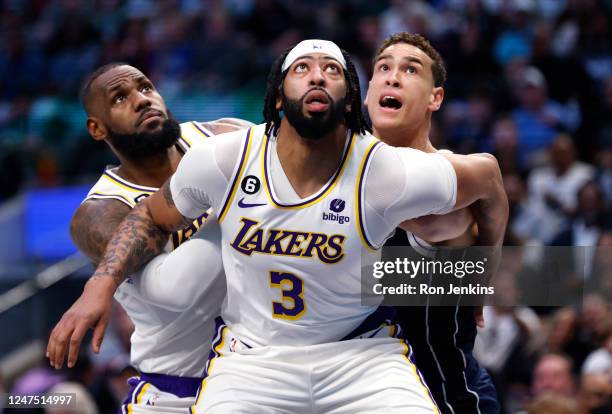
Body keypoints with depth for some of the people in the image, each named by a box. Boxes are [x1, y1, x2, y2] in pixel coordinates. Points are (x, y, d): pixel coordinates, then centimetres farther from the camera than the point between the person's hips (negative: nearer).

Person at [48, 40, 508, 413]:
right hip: (250, 358, 1)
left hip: (362, 354, -1)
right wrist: (101, 286, -3)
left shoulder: (385, 173, -16)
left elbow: (487, 177, 1)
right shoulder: (224, 160, -10)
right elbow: (153, 217, 9)